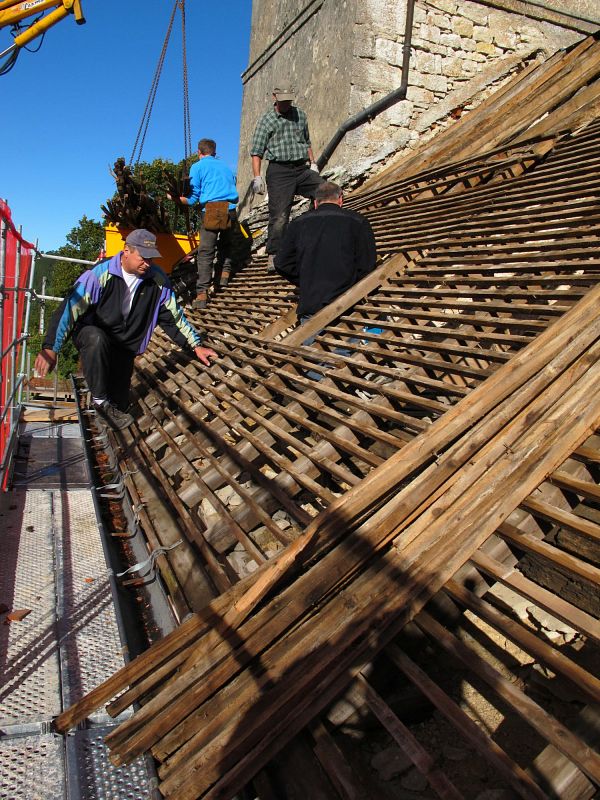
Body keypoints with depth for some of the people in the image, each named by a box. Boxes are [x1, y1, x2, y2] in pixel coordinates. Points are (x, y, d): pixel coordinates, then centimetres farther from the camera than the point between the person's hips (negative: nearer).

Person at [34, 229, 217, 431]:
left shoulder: (157, 280, -10)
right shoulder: (101, 274, -23)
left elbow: (174, 316, 0)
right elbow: (70, 308, -24)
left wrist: (196, 345, -3)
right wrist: (50, 348, -29)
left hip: (125, 347, 4)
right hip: (92, 335, -3)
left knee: (120, 406, 1)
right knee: (96, 339, -41)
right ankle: (99, 400, -22)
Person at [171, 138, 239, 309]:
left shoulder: (197, 167, 11)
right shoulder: (226, 167, 25)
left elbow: (192, 199, 5)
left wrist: (174, 198, 17)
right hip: (231, 211, 4)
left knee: (205, 252, -7)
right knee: (226, 243, 30)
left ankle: (202, 293, -14)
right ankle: (226, 271, 19)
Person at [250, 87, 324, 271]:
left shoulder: (300, 114, 15)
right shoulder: (266, 121, 2)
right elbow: (257, 152, -2)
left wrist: (313, 163, 20)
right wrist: (257, 177, -10)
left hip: (302, 168, 4)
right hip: (279, 171, -4)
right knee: (279, 215, -10)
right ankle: (274, 256, -4)